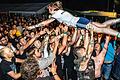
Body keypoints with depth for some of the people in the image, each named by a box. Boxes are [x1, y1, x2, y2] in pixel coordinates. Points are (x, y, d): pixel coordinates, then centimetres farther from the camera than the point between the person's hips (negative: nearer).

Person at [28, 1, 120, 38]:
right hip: (80, 20, 8)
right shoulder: (60, 11, 22)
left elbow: (45, 22, -1)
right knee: (103, 25, 4)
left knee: (100, 30, -18)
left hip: (79, 22, -8)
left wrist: (34, 26, 6)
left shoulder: (57, 14, -3)